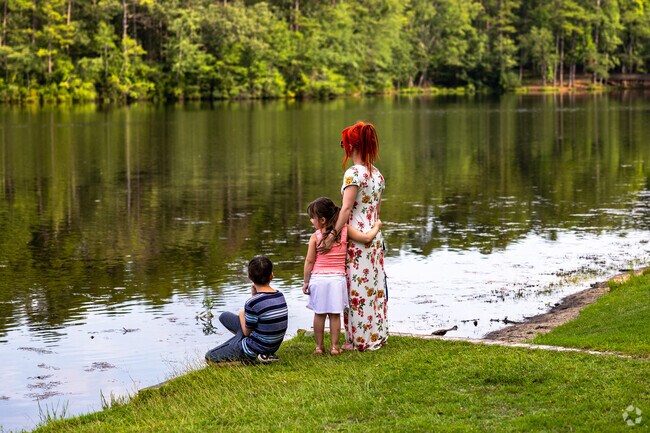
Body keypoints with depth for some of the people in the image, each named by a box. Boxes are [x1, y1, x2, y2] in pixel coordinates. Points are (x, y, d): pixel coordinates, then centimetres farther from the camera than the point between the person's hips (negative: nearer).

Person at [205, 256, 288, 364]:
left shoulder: (253, 302, -26)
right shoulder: (280, 296, -4)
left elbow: (247, 332, -12)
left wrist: (241, 315, 5)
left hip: (254, 350, -8)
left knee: (209, 357, 10)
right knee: (225, 316, 20)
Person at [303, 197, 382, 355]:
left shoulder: (315, 237, -6)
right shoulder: (345, 230, -2)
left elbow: (309, 261, -4)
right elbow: (366, 238, -4)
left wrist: (306, 282, 4)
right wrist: (376, 226, 15)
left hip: (318, 278, -1)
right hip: (337, 279, 1)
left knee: (319, 314, 7)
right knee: (335, 314, 6)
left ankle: (319, 346, 11)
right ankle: (334, 346, 8)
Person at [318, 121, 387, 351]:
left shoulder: (354, 173, -14)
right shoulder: (377, 174, 11)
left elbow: (346, 208, -21)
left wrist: (332, 236, -22)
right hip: (375, 236, 8)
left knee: (357, 288, -1)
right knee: (374, 286, 13)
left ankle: (360, 339, 5)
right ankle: (377, 335, 19)